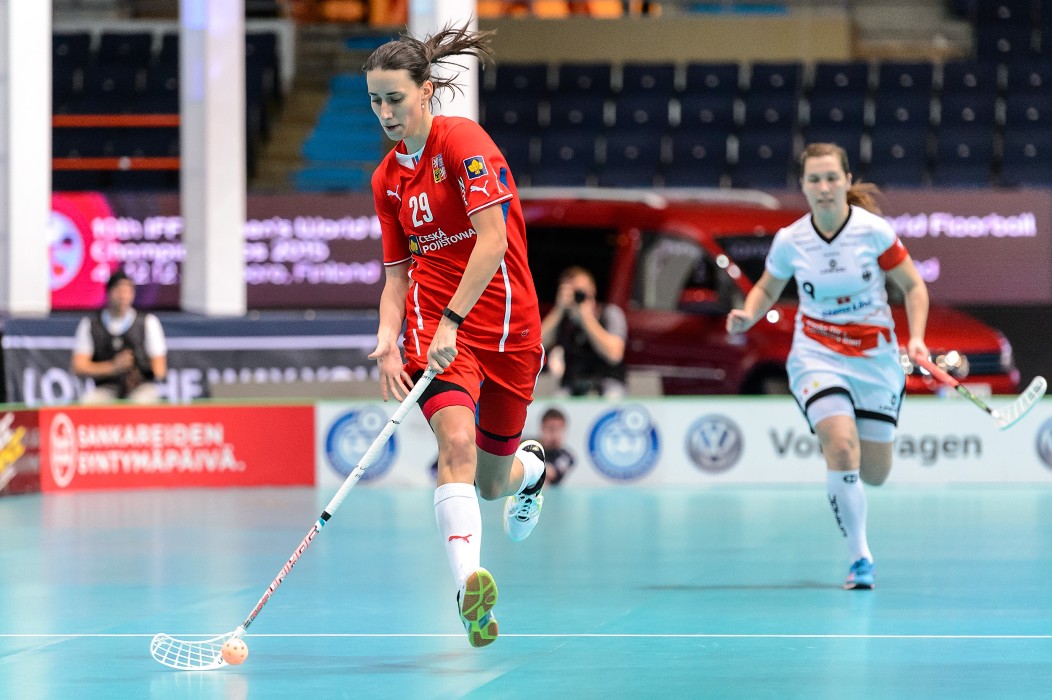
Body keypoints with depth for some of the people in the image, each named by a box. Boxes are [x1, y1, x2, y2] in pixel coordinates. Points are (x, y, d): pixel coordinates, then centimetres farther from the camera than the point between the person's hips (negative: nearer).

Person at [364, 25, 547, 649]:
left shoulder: (463, 141, -10)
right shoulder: (387, 179, 9)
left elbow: (492, 238, -19)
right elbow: (398, 273, 12)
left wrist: (453, 321, -27)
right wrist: (388, 340, -6)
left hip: (505, 325, -3)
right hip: (432, 318, 3)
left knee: (492, 482, 9)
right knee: (457, 440, -26)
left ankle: (531, 465, 49)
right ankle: (470, 584, -41)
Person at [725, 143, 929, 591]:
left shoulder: (873, 231, -11)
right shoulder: (790, 240, -7)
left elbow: (913, 287, -1)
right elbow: (767, 289, 11)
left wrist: (916, 339, -14)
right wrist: (748, 317, -9)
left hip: (876, 357, 1)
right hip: (817, 356, -1)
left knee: (873, 474, 5)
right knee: (842, 447, -25)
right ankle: (860, 558, -16)